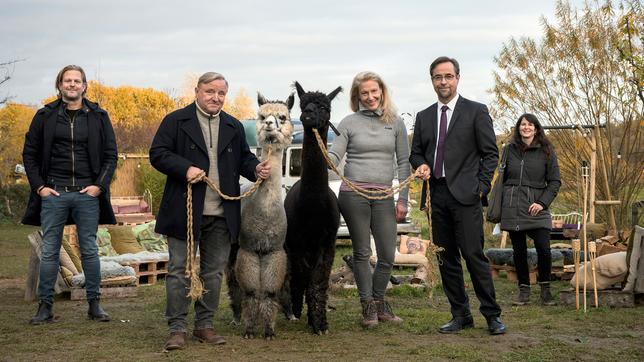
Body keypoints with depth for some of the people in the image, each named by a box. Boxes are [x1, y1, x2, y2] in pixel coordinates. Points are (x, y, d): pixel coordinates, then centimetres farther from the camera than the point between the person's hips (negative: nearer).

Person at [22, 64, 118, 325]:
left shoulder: (98, 117, 5)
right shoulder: (45, 116, 5)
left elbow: (111, 154, 7)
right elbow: (29, 153, 9)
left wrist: (99, 185, -4)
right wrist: (39, 186, -2)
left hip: (87, 193, 0)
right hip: (54, 193, 0)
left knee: (90, 250, 5)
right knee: (49, 252, 3)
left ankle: (94, 304, 13)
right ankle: (45, 306, 9)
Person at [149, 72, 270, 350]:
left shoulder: (234, 127, 14)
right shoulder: (176, 121, -1)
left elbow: (244, 158, 19)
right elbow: (157, 154, -6)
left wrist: (256, 168, -4)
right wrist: (185, 169, -20)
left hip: (221, 215, 4)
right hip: (185, 211, -4)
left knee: (214, 271, 10)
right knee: (179, 270, 0)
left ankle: (205, 325, 20)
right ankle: (177, 328, 6)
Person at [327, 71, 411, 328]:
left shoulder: (396, 123, 8)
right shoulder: (349, 123, 4)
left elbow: (403, 162, 8)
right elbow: (334, 156, -1)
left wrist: (403, 200, 3)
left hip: (383, 196, 2)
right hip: (353, 194, -2)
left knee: (388, 256, 3)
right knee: (362, 253, 4)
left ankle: (378, 302, 22)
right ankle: (368, 305, 15)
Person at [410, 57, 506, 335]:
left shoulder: (476, 112, 3)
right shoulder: (424, 117, 16)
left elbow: (490, 153, 2)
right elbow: (415, 152, 22)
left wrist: (481, 187, -6)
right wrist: (421, 165, -1)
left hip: (465, 195, -5)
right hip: (437, 194, 5)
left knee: (473, 254, -10)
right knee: (446, 258, 6)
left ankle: (492, 315, 0)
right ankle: (460, 315, 14)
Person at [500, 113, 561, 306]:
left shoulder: (546, 151, 2)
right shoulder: (509, 150, 8)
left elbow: (555, 181, 2)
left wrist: (542, 202, -10)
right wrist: (498, 208, 9)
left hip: (536, 208, -2)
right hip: (512, 208, 2)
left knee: (543, 248, -11)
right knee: (518, 251, 4)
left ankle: (545, 289, 9)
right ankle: (524, 291, 15)